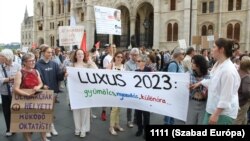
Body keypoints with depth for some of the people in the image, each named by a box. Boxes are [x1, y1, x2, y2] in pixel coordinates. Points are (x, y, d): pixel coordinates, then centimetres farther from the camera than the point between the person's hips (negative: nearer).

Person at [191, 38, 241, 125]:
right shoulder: (218, 64, 5)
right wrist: (200, 83, 32)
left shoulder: (228, 70, -24)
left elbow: (226, 97, -24)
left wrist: (216, 114, -22)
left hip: (224, 113, -9)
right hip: (212, 109, 9)